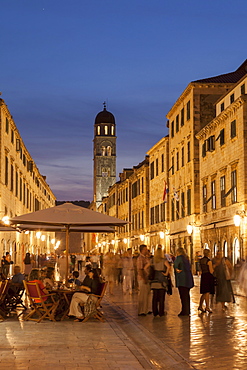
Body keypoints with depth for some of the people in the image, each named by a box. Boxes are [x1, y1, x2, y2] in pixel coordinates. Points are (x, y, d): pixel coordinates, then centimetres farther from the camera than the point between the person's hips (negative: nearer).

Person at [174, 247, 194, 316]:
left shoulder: (179, 257, -10)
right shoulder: (186, 258, 15)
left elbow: (176, 263, -25)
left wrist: (177, 269, -12)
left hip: (182, 279, -8)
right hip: (188, 279, 8)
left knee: (183, 295, -6)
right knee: (186, 295, 13)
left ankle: (184, 311, -7)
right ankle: (187, 311, 18)